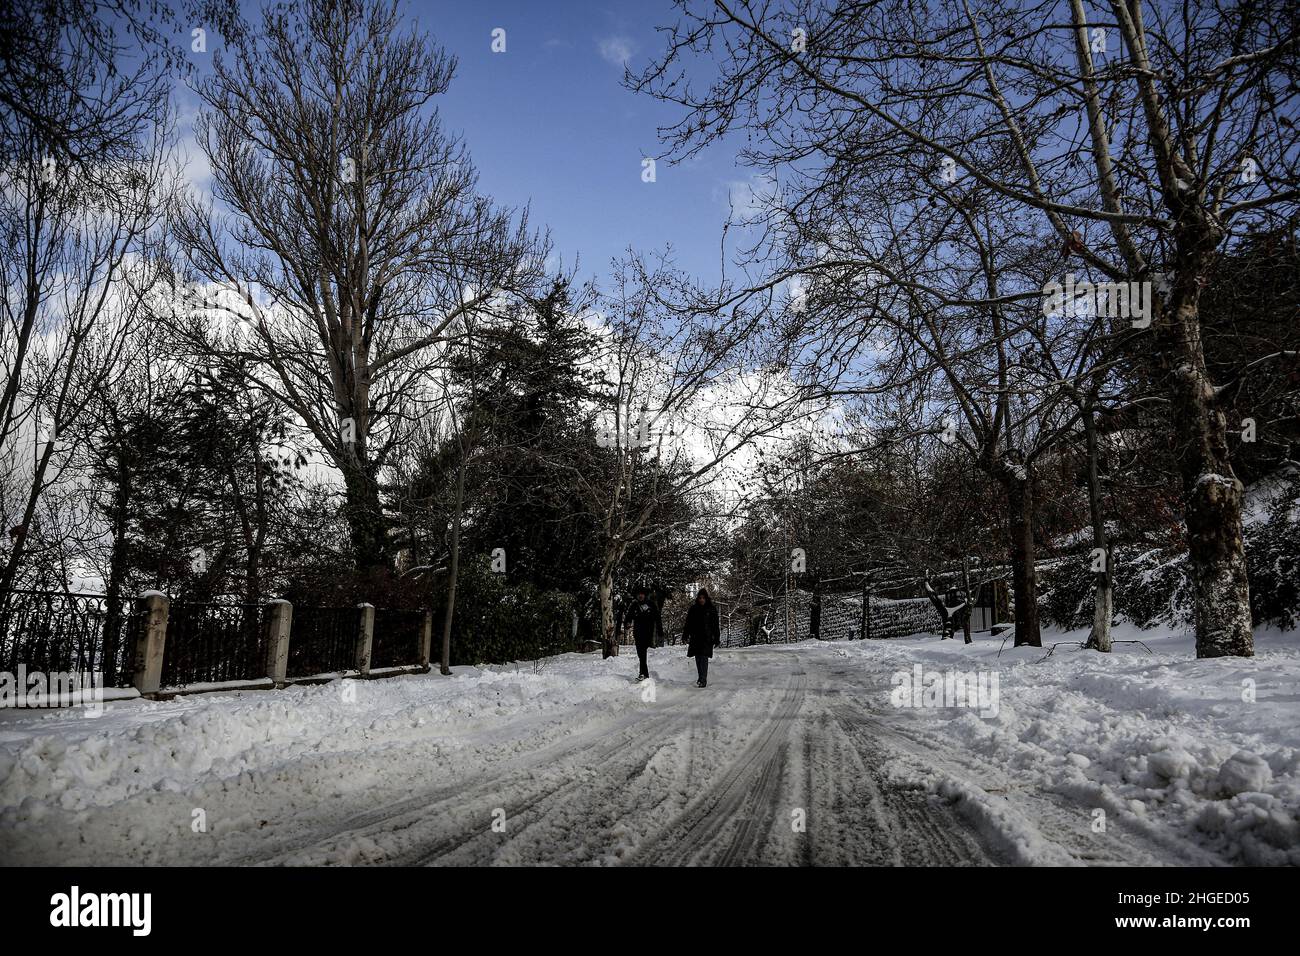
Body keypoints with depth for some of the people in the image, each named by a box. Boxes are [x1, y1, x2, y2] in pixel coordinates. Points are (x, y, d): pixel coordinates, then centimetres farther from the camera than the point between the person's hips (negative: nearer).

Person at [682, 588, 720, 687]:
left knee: (704, 658, -12)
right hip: (695, 638, 3)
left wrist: (717, 639, 0)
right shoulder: (693, 609, 8)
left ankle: (703, 680, -13)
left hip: (707, 638, -3)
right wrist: (685, 635, 5)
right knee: (698, 658, 8)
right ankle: (701, 678, 19)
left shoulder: (712, 609, 2)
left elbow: (715, 625, 3)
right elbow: (688, 623, 11)